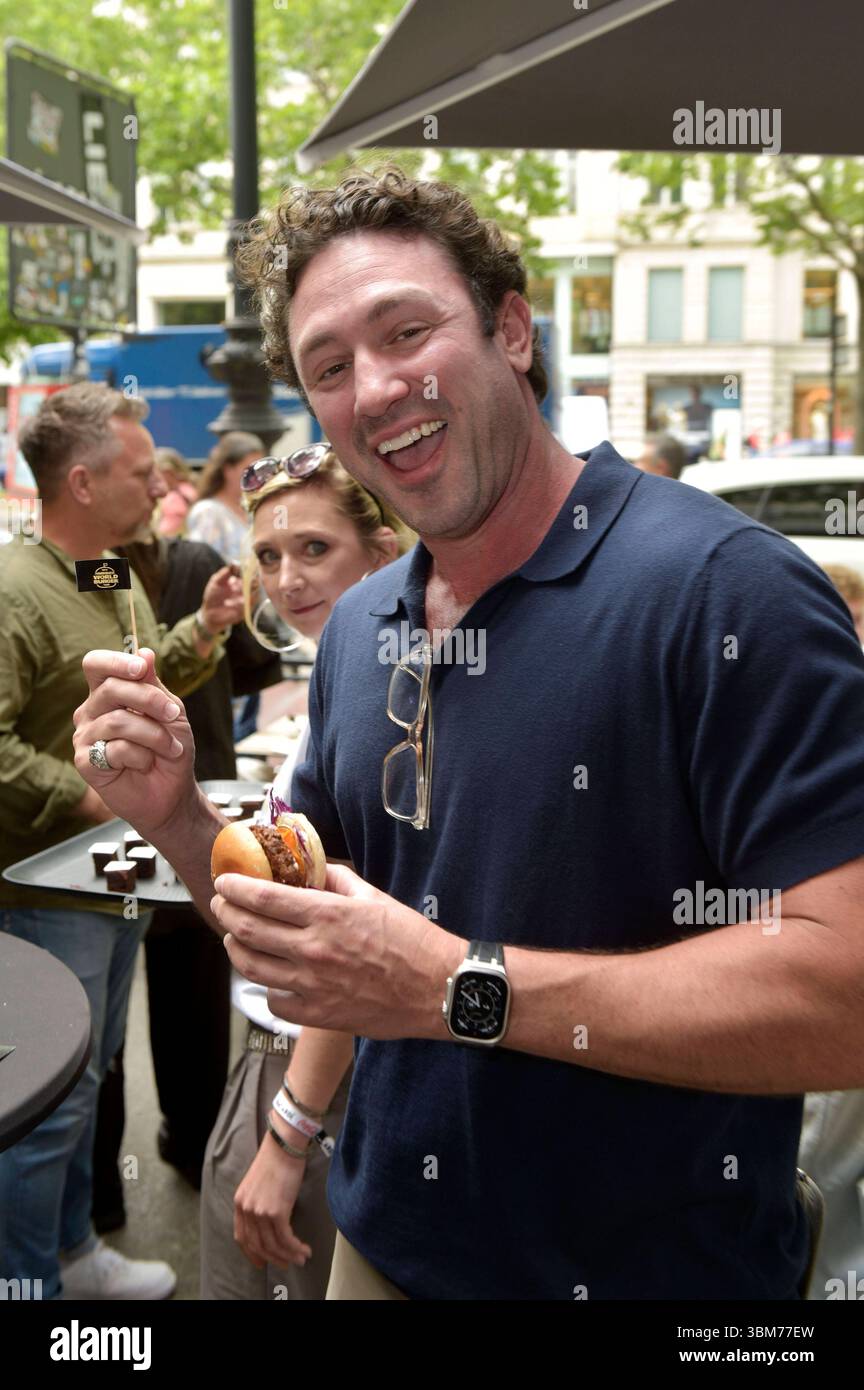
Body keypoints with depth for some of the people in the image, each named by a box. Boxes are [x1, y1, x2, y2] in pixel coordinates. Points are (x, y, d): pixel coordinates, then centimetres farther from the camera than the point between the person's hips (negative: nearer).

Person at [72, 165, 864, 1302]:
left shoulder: (724, 588, -23)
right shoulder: (357, 629, 1)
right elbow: (313, 934, 9)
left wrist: (459, 988, -28)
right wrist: (177, 815, -10)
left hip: (656, 1269, -5)